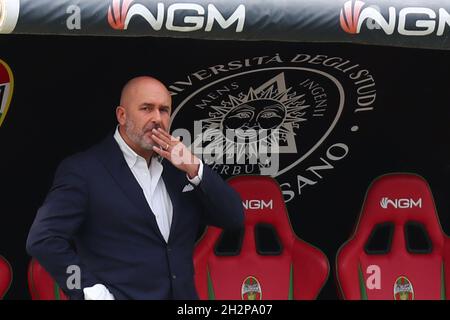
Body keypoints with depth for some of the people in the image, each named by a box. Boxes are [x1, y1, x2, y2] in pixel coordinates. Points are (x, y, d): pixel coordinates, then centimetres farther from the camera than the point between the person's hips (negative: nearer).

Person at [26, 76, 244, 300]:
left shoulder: (178, 165, 8)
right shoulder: (83, 170, -7)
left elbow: (234, 218, 3)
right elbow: (42, 240, -14)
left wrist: (194, 169, -9)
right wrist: (93, 292, -16)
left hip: (182, 293, 5)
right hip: (120, 294, -5)